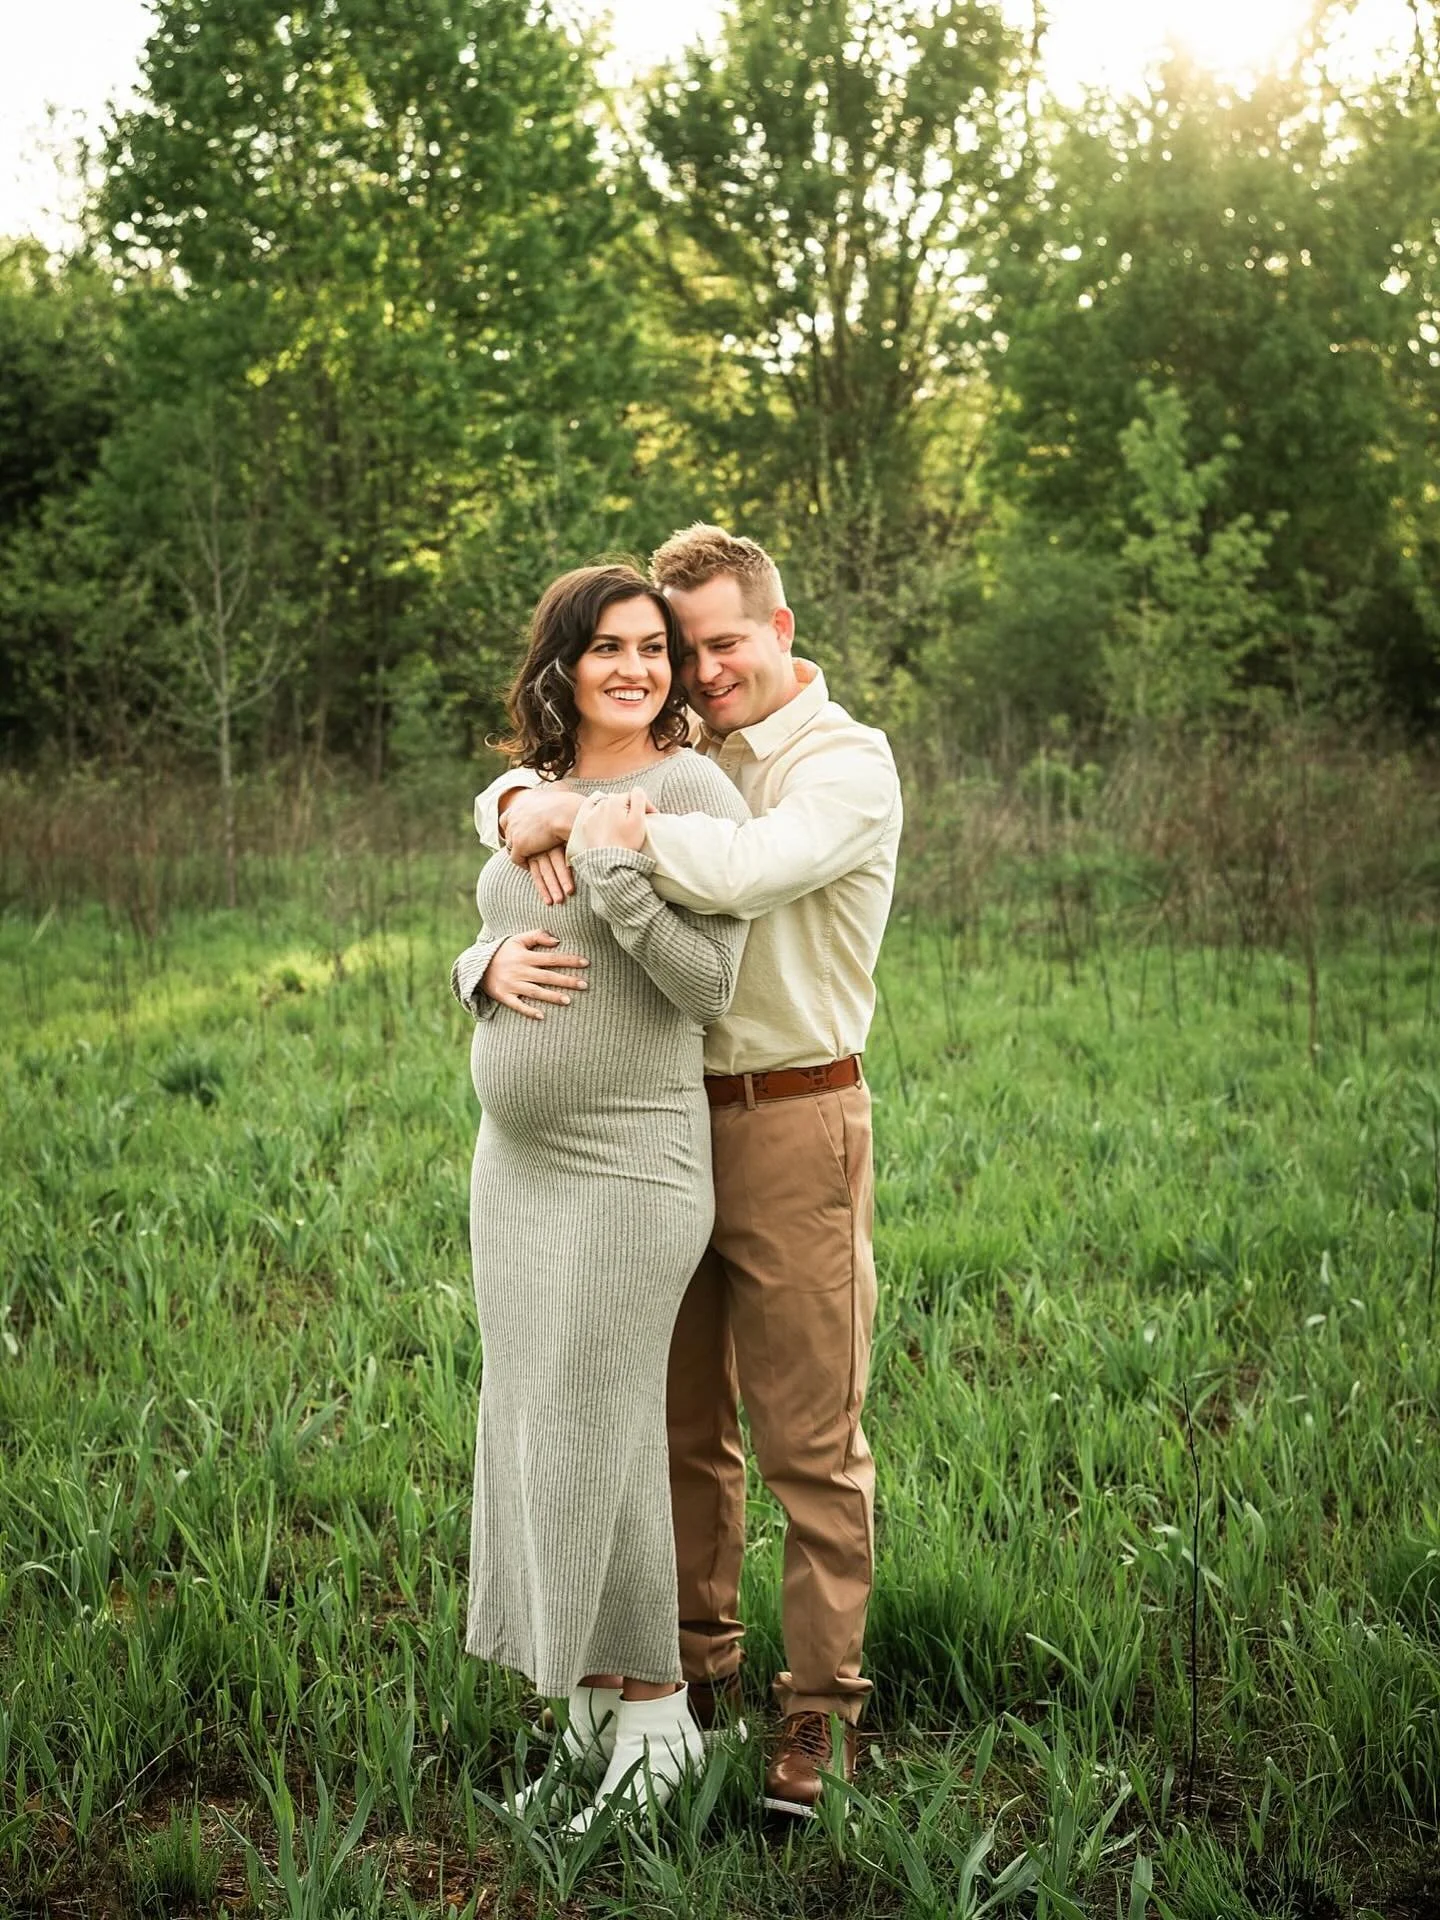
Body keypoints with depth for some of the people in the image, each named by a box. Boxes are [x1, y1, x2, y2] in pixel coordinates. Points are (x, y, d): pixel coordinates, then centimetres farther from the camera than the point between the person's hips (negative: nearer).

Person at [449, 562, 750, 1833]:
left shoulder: (694, 793, -9)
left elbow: (709, 989, -15)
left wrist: (621, 879, -24)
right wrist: (490, 967, -3)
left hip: (631, 1165, -7)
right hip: (514, 1156, 8)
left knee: (596, 1432, -5)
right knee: (533, 1423, 11)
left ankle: (653, 1707, 11)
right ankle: (585, 1703, 23)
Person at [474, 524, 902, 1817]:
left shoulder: (848, 763, -8)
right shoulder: (681, 756, 12)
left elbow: (745, 869, -27)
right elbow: (516, 787, 13)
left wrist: (593, 819, -20)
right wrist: (528, 808, -11)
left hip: (793, 1124, -6)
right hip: (668, 1118, 6)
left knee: (811, 1438, 0)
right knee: (680, 1419, 14)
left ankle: (822, 1702, 12)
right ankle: (700, 1661, 29)